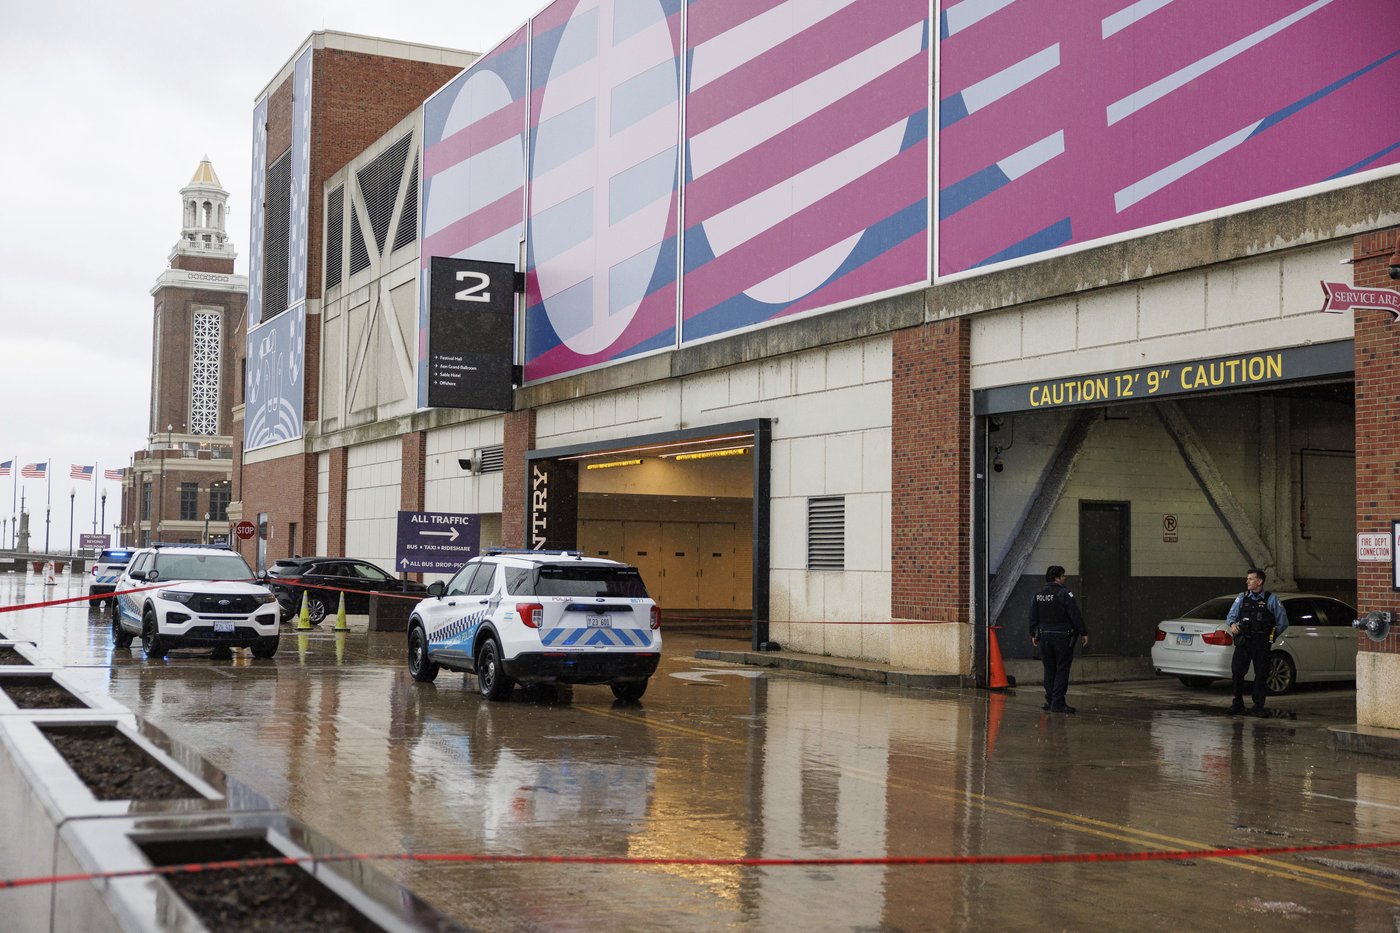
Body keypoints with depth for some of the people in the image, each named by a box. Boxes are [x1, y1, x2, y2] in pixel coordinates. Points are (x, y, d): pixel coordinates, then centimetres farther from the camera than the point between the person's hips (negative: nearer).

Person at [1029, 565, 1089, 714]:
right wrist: (1083, 633, -8)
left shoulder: (1038, 595, 9)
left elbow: (1033, 617, 13)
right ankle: (1057, 703, -5)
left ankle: (1050, 701, 14)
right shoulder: (1064, 593, -11)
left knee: (1049, 670, 13)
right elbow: (1075, 615, -13)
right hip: (1062, 637, -6)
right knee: (1062, 670, -2)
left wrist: (1034, 634, 22)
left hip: (1044, 636, 6)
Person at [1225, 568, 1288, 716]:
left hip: (1261, 644, -1)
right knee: (1236, 671, -8)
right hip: (1243, 642, 1)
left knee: (1261, 674, 1)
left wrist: (1271, 636, 6)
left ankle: (1258, 707, 12)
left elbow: (1283, 622, 10)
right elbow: (1230, 616, 9)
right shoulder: (1241, 598, 12)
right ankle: (1238, 703, 5)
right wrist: (1232, 624, -12)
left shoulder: (1271, 600, 6)